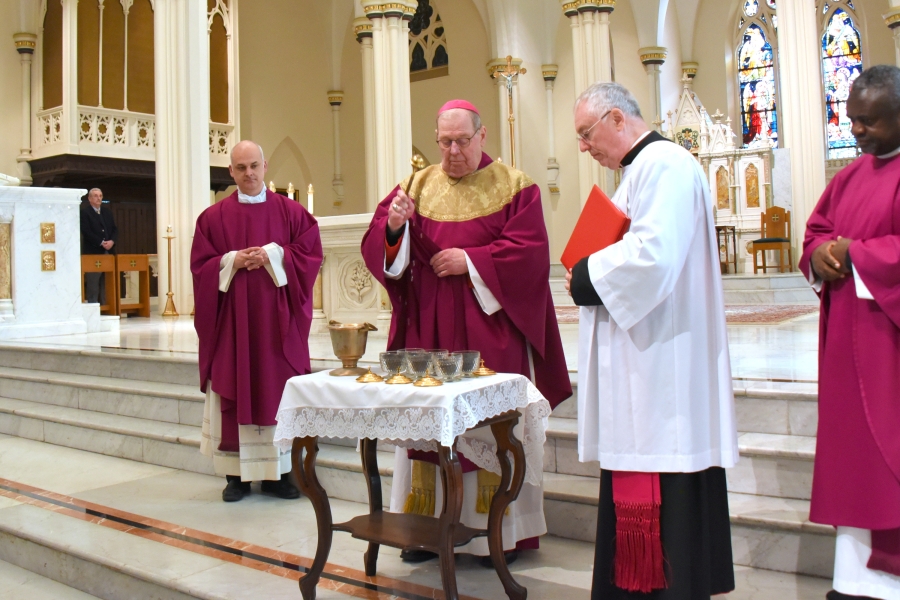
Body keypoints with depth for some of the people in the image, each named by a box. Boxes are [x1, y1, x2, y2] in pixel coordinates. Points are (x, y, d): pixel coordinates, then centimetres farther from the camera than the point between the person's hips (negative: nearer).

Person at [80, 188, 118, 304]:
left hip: (108, 251, 6)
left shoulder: (107, 212, 18)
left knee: (106, 283, 6)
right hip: (93, 252, -6)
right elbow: (86, 231, -11)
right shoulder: (84, 212, -1)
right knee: (93, 282, -4)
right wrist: (101, 243, -16)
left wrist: (112, 241, -7)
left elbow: (115, 229, 13)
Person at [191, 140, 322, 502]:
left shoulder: (291, 211, 7)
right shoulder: (213, 217, 8)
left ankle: (278, 471, 10)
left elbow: (310, 253, 0)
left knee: (278, 390, 1)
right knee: (233, 393, 0)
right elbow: (201, 265, 4)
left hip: (276, 319, 0)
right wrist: (232, 261, -13)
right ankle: (237, 473, 9)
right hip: (231, 318, 0)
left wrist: (272, 255, -13)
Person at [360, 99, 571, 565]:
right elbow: (378, 248, 4)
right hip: (428, 327, 3)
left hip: (488, 325, -3)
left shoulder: (514, 187, 2)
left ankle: (496, 529, 13)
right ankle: (429, 525, 15)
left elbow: (530, 251, -8)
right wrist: (393, 226, -17)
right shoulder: (418, 185, 10)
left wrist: (471, 261, -13)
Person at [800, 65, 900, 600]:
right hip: (848, 336, 7)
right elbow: (817, 229, 17)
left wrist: (853, 254, -12)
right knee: (855, 450, 9)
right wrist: (820, 254, -4)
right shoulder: (853, 175, 16)